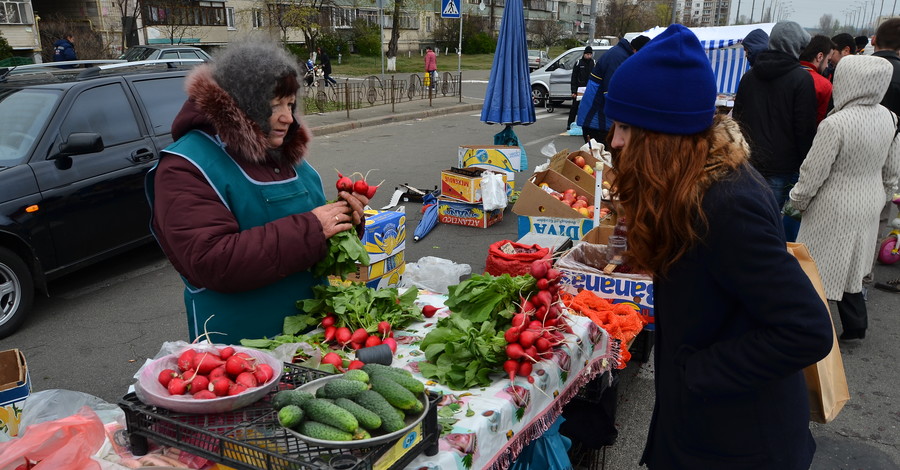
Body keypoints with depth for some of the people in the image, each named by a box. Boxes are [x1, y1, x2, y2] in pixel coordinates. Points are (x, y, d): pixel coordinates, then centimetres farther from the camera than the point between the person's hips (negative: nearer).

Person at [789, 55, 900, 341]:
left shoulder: (835, 124, -25)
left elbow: (814, 173, -18)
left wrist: (797, 202, -2)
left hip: (834, 211, -7)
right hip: (868, 209, 7)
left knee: (818, 270, 7)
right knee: (851, 266, 20)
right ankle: (855, 326, 32)